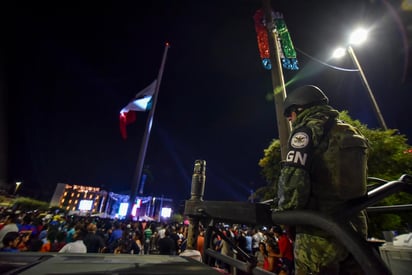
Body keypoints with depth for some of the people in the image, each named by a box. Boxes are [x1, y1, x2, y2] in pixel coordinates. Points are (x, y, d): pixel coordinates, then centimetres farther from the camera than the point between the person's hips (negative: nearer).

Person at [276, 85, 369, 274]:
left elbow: (292, 180, -23)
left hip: (319, 233, -8)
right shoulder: (351, 133, 13)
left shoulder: (306, 130, -12)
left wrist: (284, 211, -6)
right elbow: (354, 181, 18)